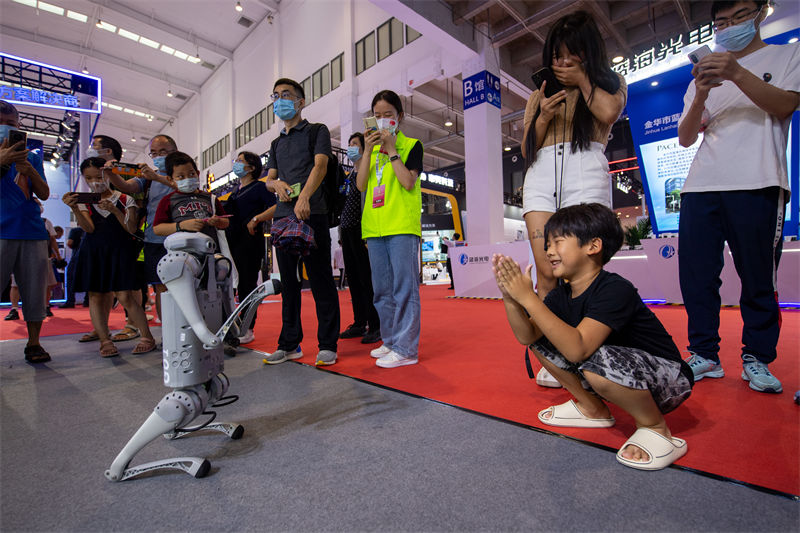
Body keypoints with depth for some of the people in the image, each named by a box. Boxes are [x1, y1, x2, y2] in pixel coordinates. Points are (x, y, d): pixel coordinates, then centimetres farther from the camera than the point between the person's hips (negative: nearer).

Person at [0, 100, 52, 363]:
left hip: (32, 231, 2)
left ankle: (33, 343, 10)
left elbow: (44, 194, 9)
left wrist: (29, 170, -8)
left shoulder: (32, 156, 17)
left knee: (34, 290, 2)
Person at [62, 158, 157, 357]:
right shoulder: (84, 202, 10)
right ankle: (105, 340, 8)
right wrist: (74, 208, -20)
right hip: (93, 251, 3)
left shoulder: (124, 199, 4)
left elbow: (132, 229, -5)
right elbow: (89, 228, -5)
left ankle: (147, 337, 0)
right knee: (95, 296, 0)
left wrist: (114, 210, -18)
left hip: (119, 250, -3)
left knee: (125, 296, -9)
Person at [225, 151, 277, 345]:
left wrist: (256, 219, -21)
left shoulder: (259, 187, -2)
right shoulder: (236, 191, 22)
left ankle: (247, 330, 3)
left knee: (247, 285, -6)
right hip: (232, 242, 8)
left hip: (250, 243, -8)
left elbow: (277, 207, -16)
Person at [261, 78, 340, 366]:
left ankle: (327, 344, 2)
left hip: (312, 214, -6)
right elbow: (268, 179, 21)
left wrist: (304, 197, -25)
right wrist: (277, 183, -5)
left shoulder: (317, 131, 9)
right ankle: (289, 343, 17)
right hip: (283, 216, 6)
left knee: (320, 280, -6)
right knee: (288, 281, 8)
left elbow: (320, 165, -8)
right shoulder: (277, 144, 26)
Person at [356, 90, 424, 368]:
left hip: (403, 226, -5)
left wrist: (391, 150, -5)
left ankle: (406, 348, -2)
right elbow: (361, 184, 7)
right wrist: (368, 151, -1)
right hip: (374, 227, 6)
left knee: (404, 286, -8)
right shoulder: (371, 148, 21)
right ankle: (390, 340, 21)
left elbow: (408, 182, -9)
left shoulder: (412, 145, 7)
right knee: (382, 290, 9)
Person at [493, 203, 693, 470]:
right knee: (542, 338, -5)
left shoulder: (615, 289, -27)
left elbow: (577, 349, -39)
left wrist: (528, 297, -41)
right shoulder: (561, 294, -3)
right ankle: (592, 408, 13)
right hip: (617, 374, 8)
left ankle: (654, 427, -6)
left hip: (667, 380, -7)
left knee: (598, 361, -37)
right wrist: (510, 297, -27)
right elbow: (527, 336, -12)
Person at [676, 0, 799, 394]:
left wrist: (737, 73, -14)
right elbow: (685, 138, 13)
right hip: (700, 186, 3)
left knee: (758, 276, -3)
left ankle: (757, 358, 10)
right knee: (695, 273, -3)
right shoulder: (703, 75, 25)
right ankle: (705, 354, 6)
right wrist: (700, 97, -5)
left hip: (758, 184, -2)